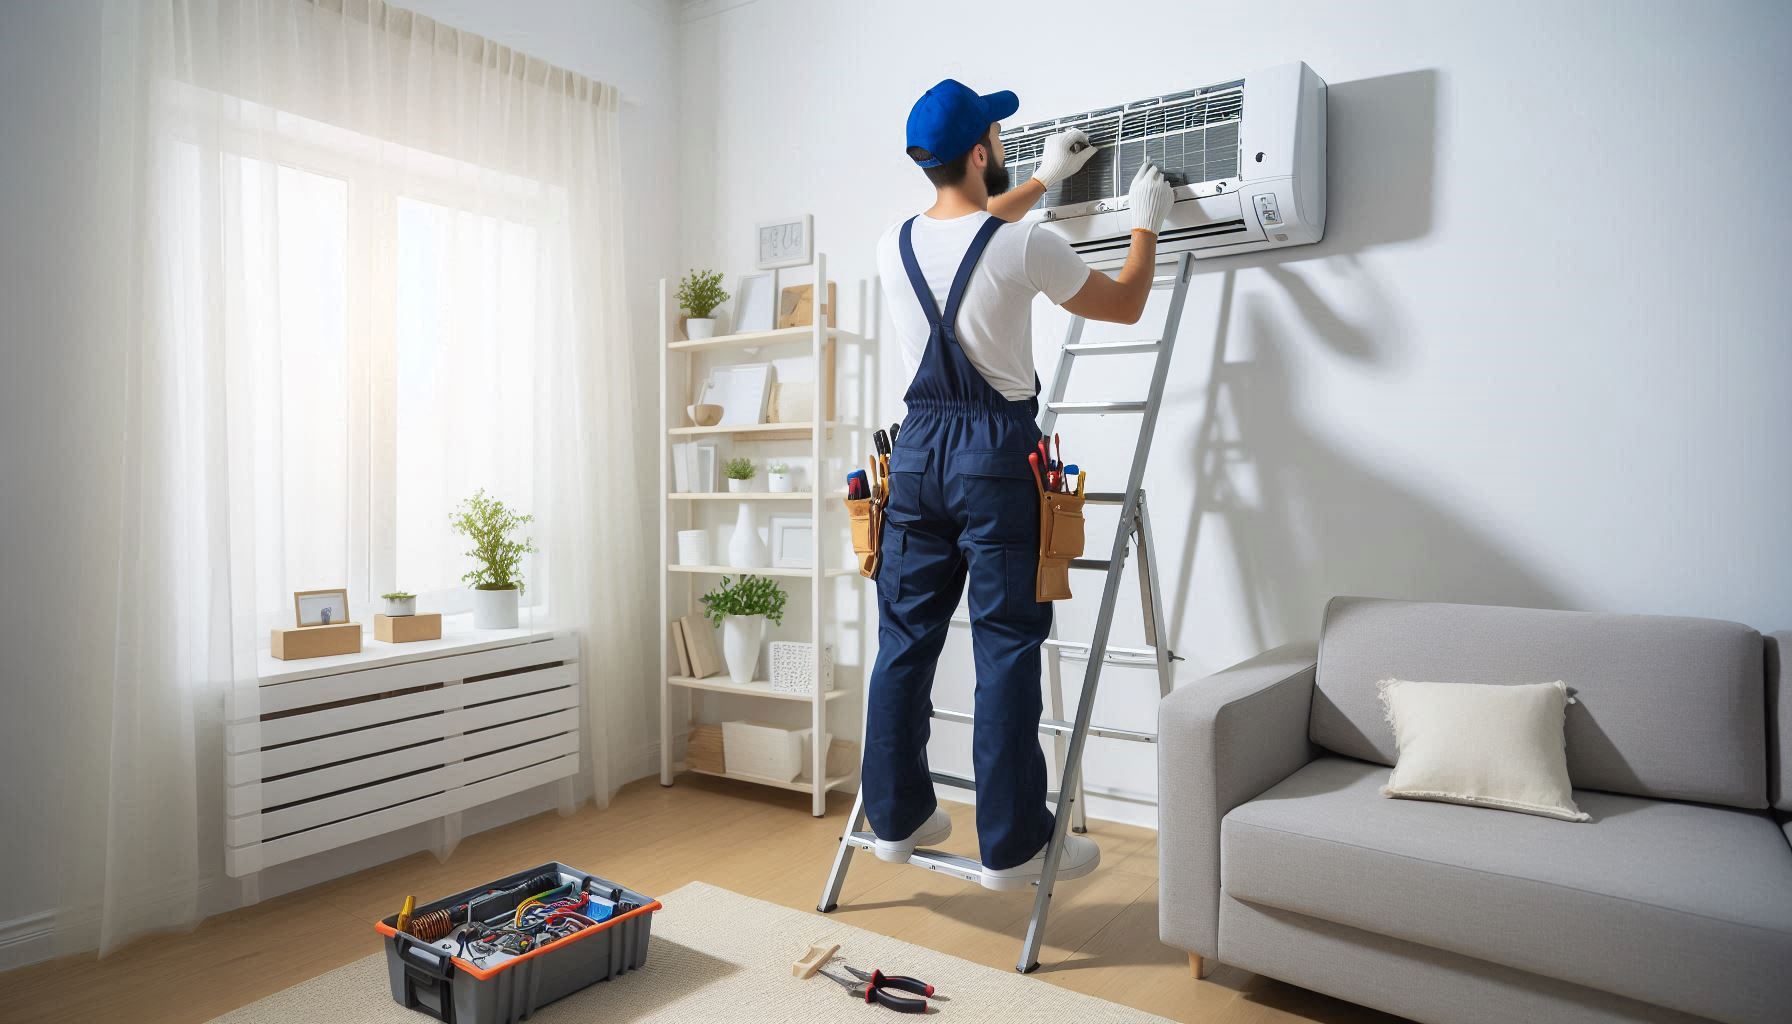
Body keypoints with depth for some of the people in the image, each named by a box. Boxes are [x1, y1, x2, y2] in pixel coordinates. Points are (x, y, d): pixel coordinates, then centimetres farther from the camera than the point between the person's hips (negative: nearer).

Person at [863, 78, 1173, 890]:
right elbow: (1125, 306, 7)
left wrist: (1044, 179, 43)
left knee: (906, 638, 10)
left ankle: (896, 818, 22)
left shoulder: (894, 245, 7)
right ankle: (1011, 846, 10)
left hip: (917, 448, 5)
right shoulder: (1024, 246, -8)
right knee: (1006, 649, 1)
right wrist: (1146, 223, 25)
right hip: (995, 454, -5)